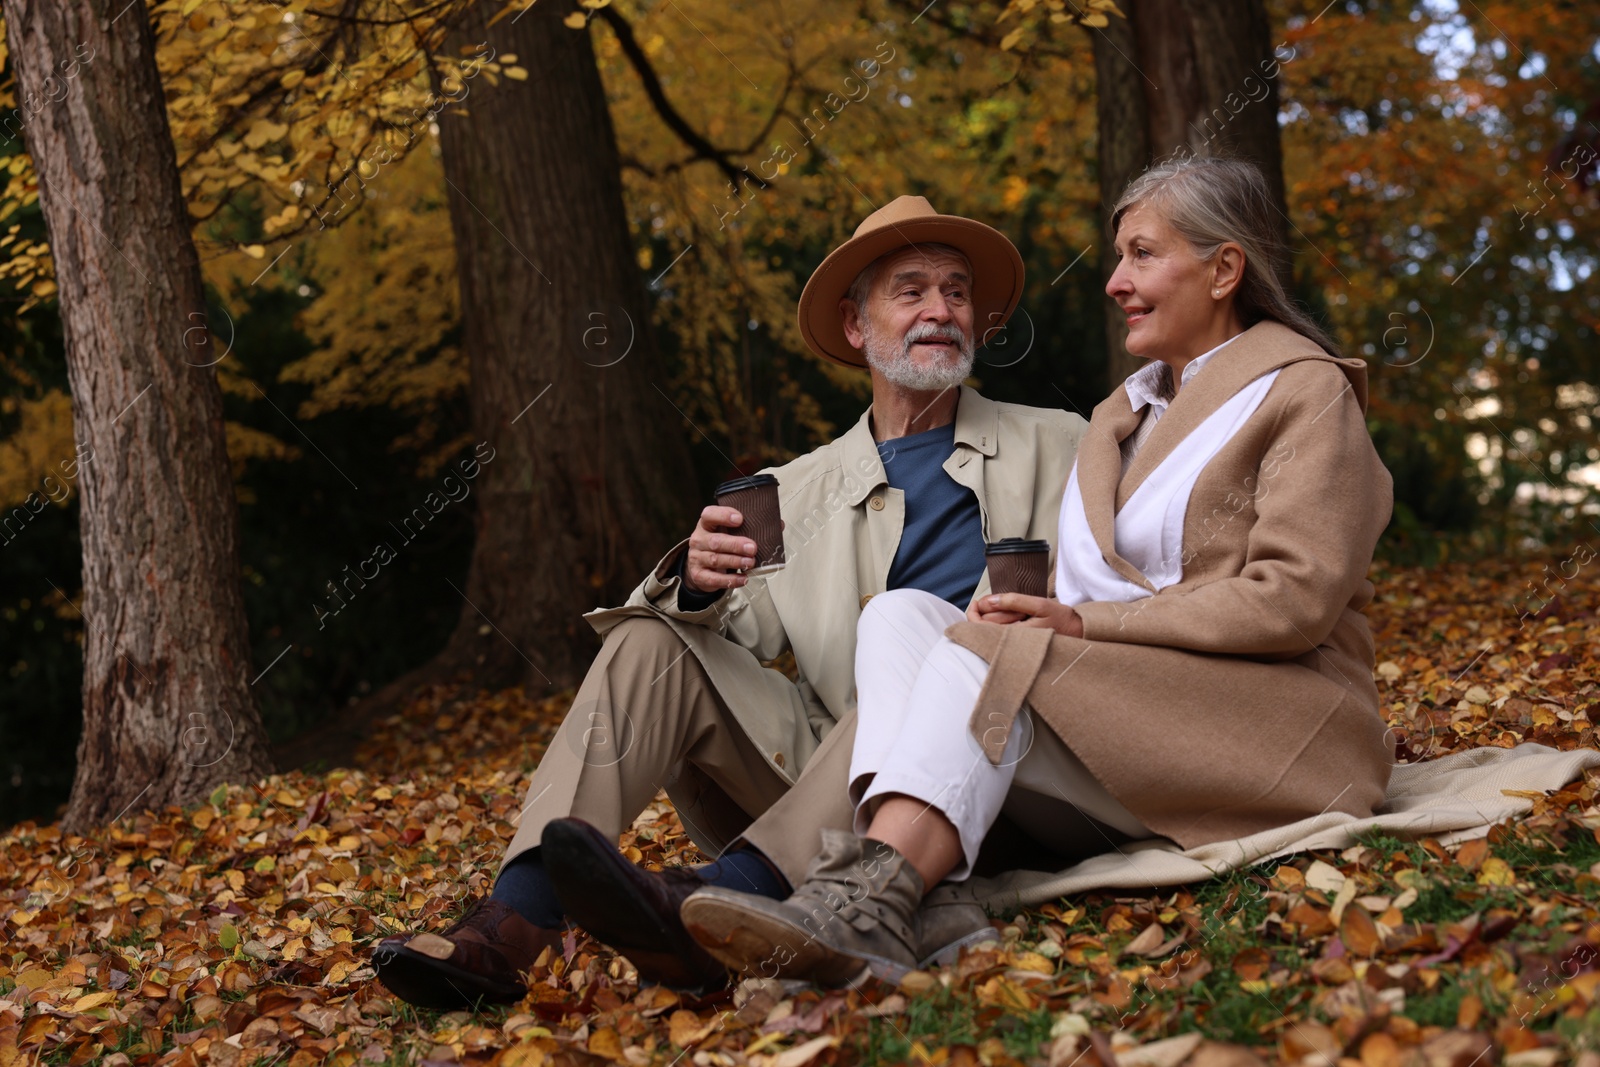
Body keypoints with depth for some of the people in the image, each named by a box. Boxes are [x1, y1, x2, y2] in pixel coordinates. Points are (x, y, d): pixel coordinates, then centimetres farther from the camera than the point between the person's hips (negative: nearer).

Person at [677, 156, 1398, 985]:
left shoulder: (1305, 391, 3)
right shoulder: (1121, 414, 25)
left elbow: (1296, 598, -11)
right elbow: (1080, 590, 16)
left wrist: (1089, 622, -17)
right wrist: (1047, 617, -10)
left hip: (1271, 723, -6)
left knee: (992, 650, -29)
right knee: (900, 614, -17)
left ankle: (875, 900, -50)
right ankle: (879, 872, -43)